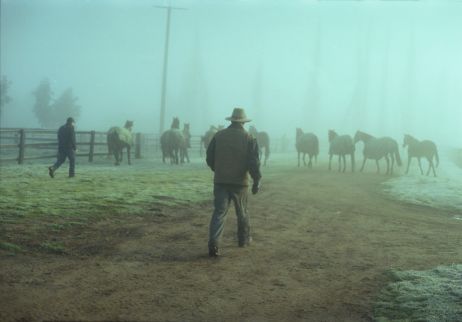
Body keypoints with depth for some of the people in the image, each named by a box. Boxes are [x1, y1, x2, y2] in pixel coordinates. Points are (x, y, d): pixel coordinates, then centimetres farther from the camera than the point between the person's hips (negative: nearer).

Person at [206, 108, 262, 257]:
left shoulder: (218, 135, 1)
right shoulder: (249, 138, -4)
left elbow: (209, 158, 6)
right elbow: (254, 162, -11)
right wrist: (257, 181, -3)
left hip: (220, 181, 1)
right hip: (240, 182, -1)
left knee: (219, 212, -1)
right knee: (242, 212, 18)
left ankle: (213, 244, -15)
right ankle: (244, 239, 34)